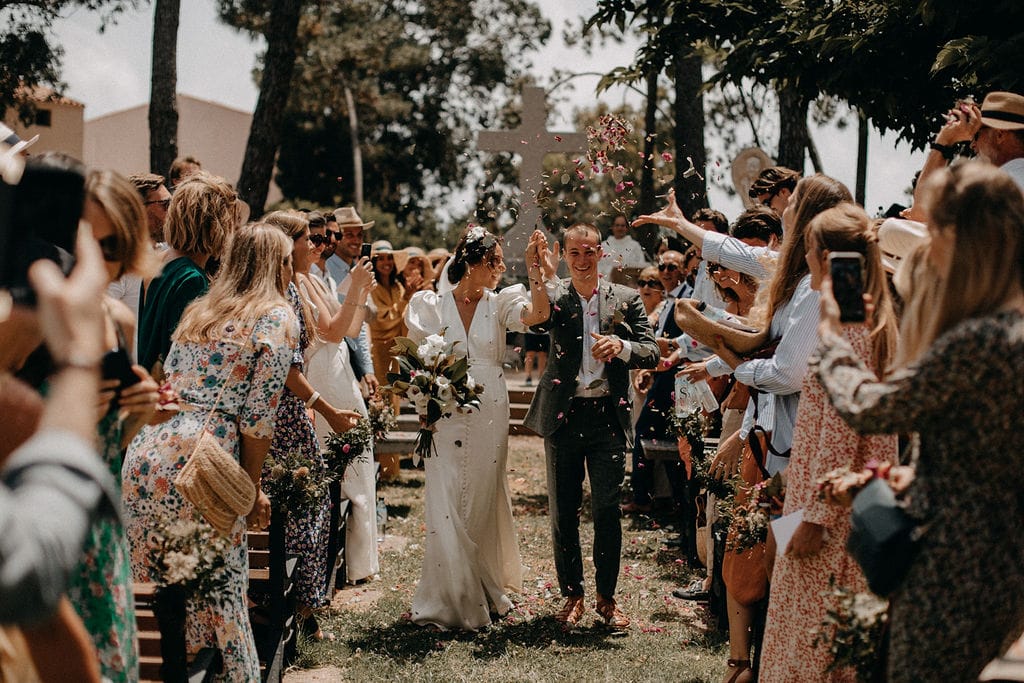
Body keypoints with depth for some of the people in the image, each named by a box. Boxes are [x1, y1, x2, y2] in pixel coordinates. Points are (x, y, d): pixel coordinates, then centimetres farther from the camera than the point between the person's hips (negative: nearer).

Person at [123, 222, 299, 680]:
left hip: (143, 453, 6)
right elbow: (258, 416, -5)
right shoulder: (278, 317, 1)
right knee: (220, 590, 3)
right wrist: (252, 490, 4)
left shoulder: (200, 309, 21)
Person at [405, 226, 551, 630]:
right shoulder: (432, 305, 1)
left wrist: (535, 271, -23)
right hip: (447, 419, -2)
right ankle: (453, 601, 11)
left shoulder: (498, 304, 4)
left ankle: (484, 594, 24)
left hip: (490, 419, 2)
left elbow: (537, 314, -14)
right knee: (448, 510, -2)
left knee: (482, 509, 10)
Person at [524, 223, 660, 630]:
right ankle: (572, 595, 21)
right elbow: (536, 321, -18)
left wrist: (621, 346, -19)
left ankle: (607, 598, 13)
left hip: (608, 417, 0)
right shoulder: (553, 296, 4)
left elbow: (651, 353, 0)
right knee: (563, 512, 7)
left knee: (607, 510, -1)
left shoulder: (626, 299, 5)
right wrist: (543, 277, -31)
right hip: (563, 416, 1)